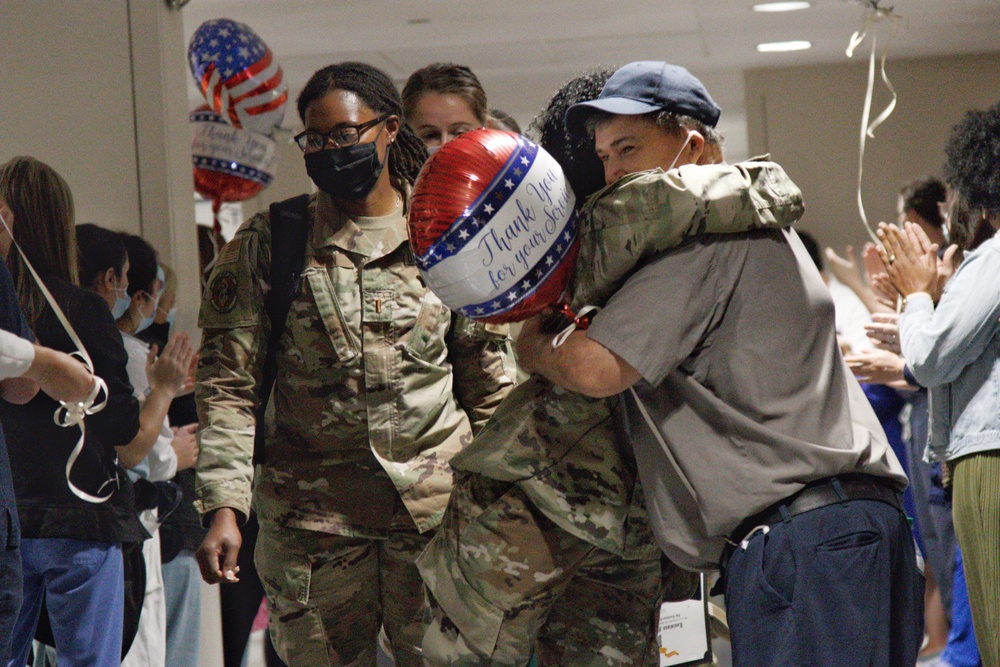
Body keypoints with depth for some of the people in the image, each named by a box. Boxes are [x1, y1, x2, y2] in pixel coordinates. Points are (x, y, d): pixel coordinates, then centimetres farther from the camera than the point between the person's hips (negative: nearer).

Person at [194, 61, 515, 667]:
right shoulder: (269, 243, 5)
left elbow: (489, 378, 13)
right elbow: (228, 383, 1)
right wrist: (223, 508, -10)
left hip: (438, 506, 0)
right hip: (310, 510, 0)